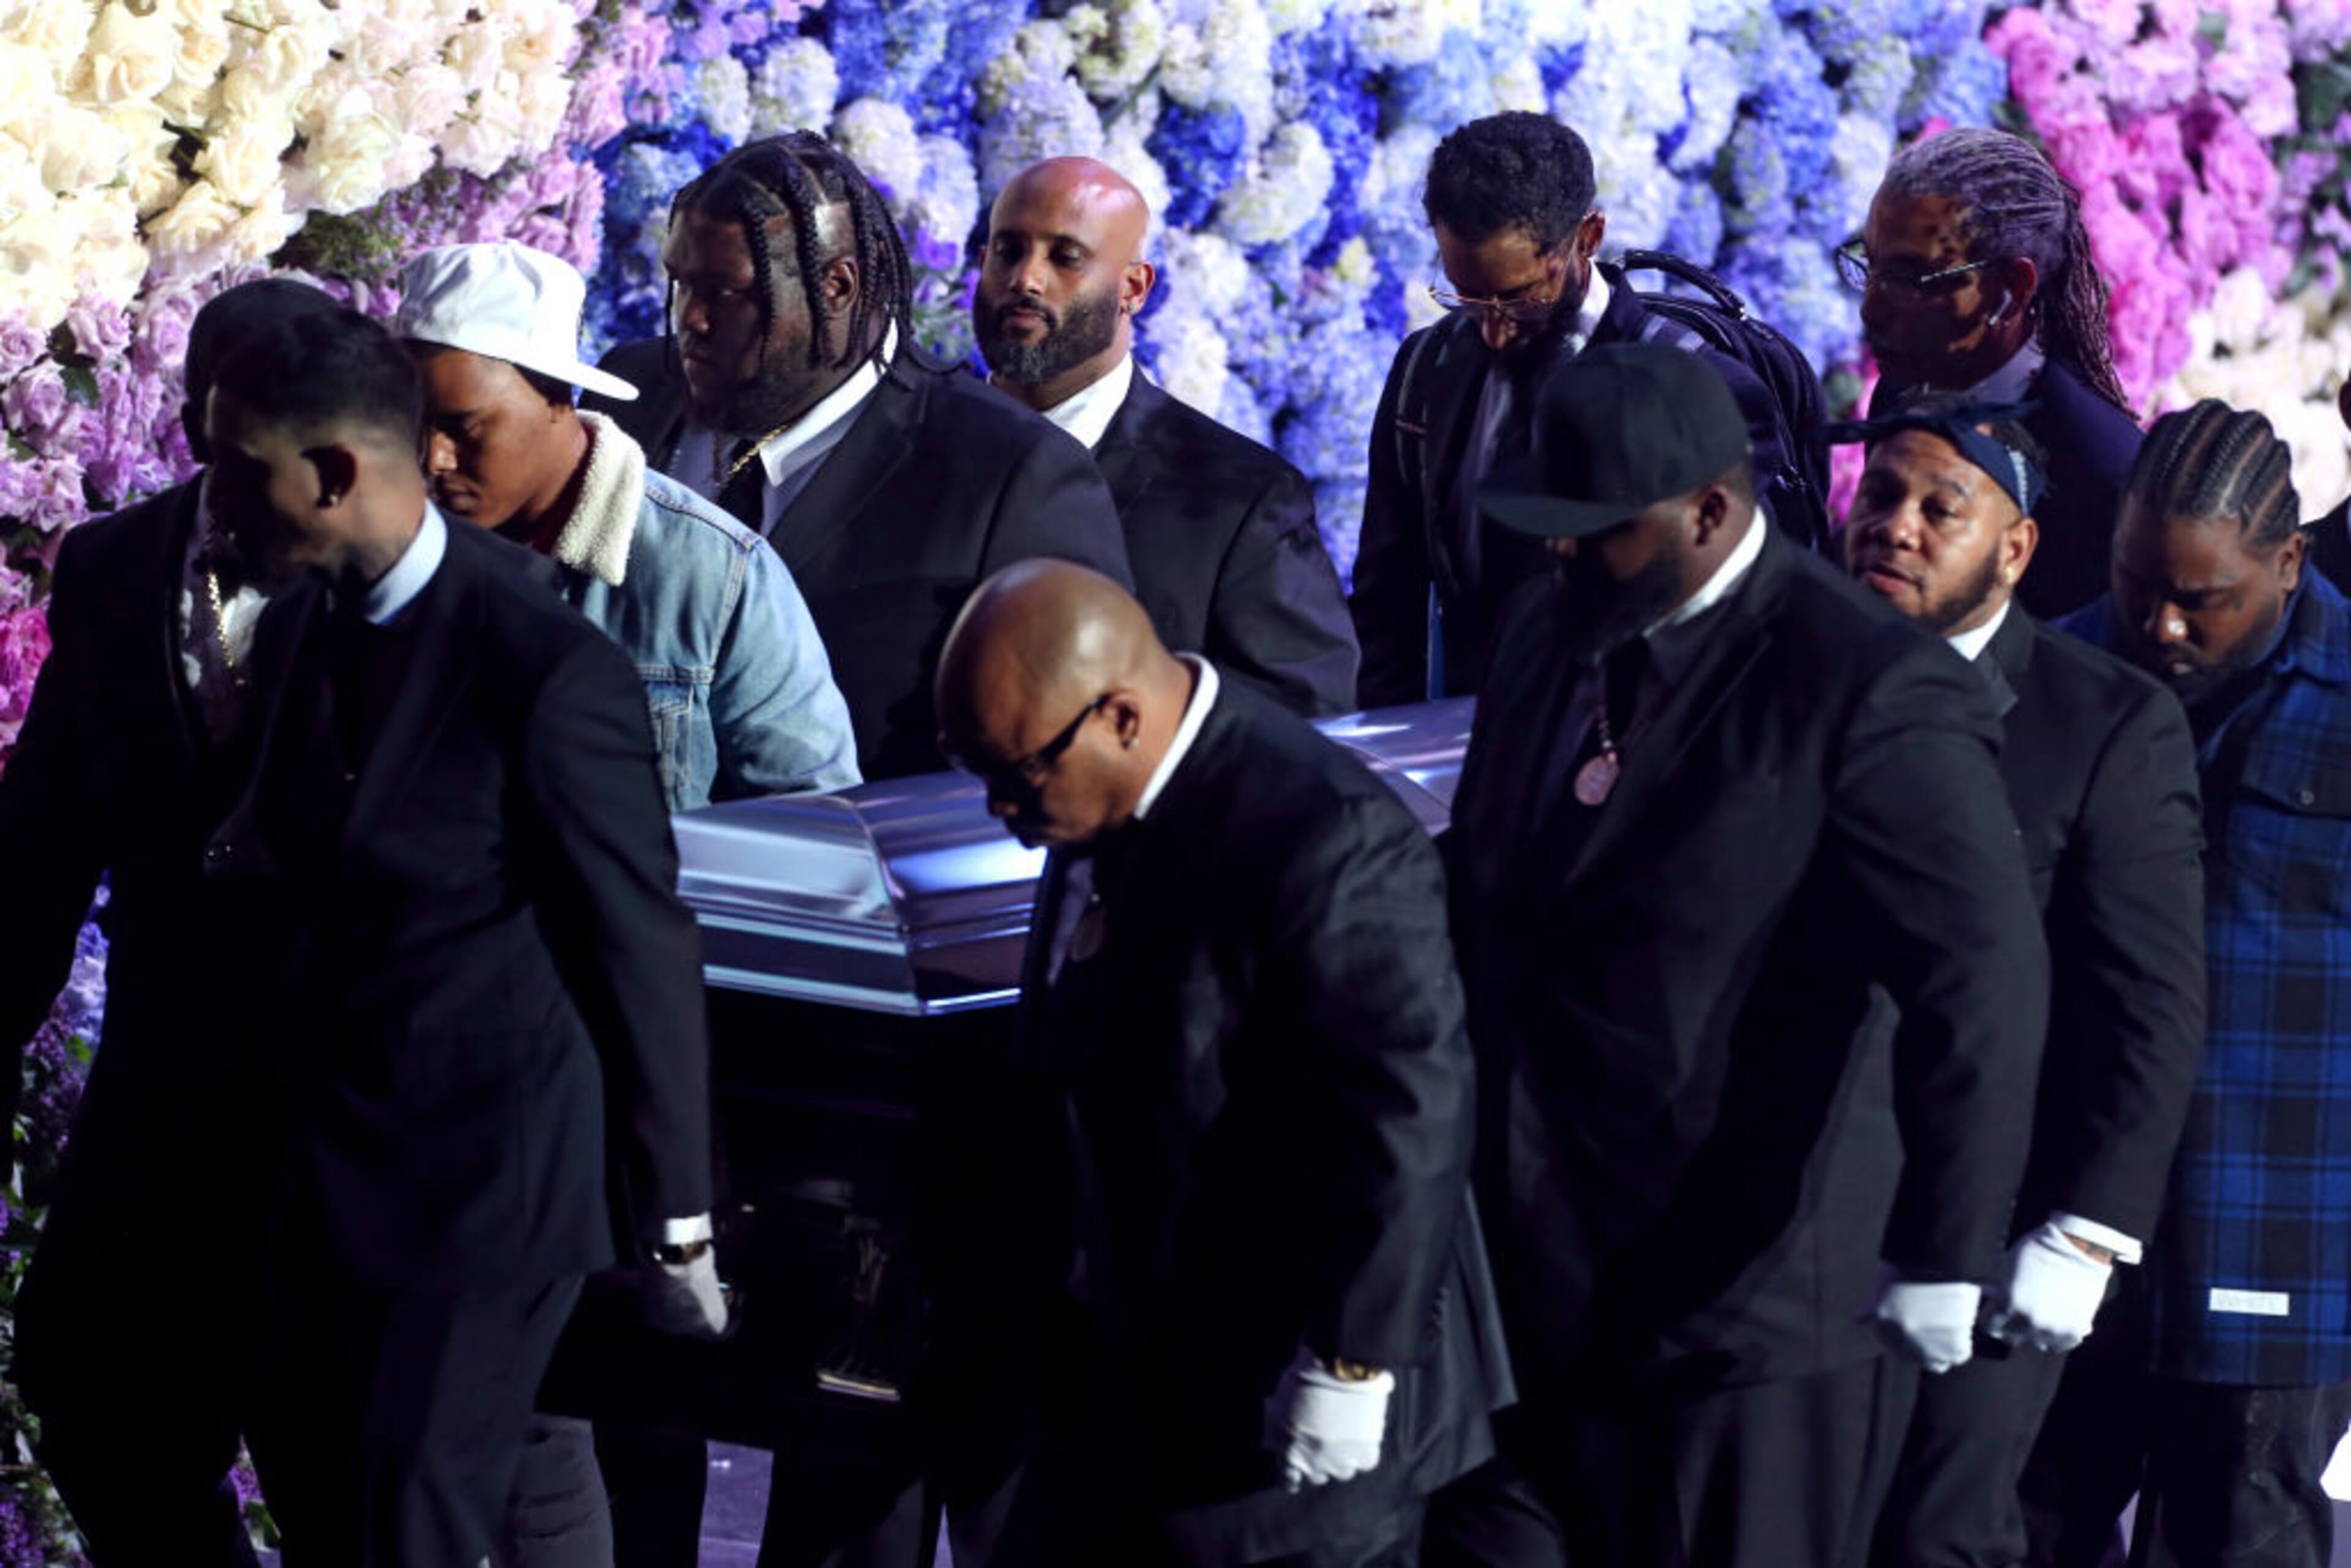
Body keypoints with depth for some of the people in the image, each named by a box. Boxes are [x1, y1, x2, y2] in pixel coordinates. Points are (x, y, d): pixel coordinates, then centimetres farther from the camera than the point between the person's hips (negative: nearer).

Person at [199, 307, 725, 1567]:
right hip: (325, 1175, 8)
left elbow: (641, 954, -15)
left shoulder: (547, 670, -21)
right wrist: (250, 852, -1)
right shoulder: (296, 626, 3)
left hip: (482, 1183, -8)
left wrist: (670, 1229, -10)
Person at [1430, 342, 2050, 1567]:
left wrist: (1944, 1255, -23)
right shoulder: (1549, 631, 9)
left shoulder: (1870, 690, -16)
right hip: (1525, 1290, 7)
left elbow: (1981, 985, -20)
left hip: (1744, 1317, -7)